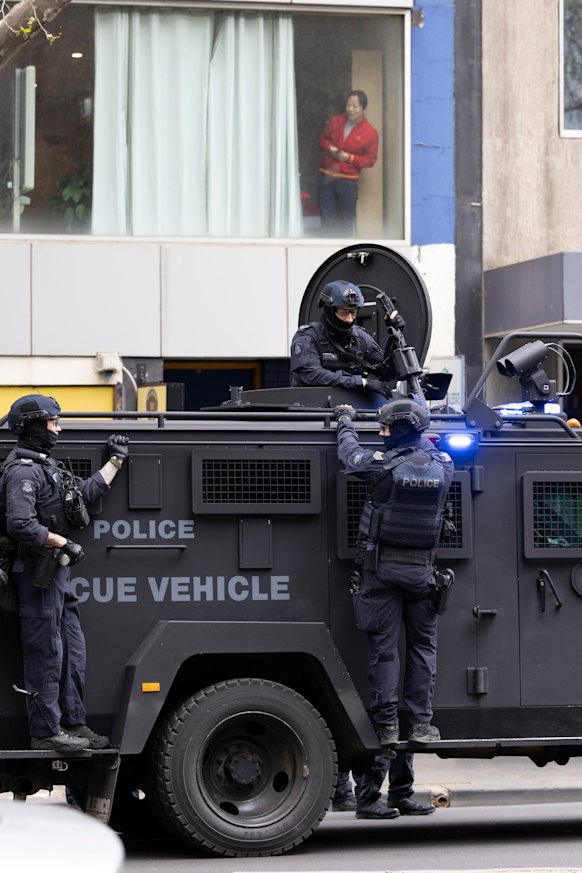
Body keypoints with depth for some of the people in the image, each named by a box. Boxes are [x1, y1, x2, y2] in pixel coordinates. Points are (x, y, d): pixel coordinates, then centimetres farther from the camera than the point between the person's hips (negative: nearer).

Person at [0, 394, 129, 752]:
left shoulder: (47, 467, 18)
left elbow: (88, 490, 30)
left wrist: (116, 460, 36)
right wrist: (64, 543, -20)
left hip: (58, 571, 10)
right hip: (39, 571, -10)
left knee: (73, 652, 12)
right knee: (46, 655, -6)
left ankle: (73, 724, 19)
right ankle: (46, 732, -2)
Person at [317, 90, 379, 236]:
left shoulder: (370, 133, -9)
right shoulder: (335, 122, 3)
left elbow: (370, 159, -5)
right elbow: (323, 139, 16)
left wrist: (349, 157, -18)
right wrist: (329, 147, -8)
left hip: (348, 181, -3)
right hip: (326, 177, 3)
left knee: (347, 220, 3)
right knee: (327, 219, 7)